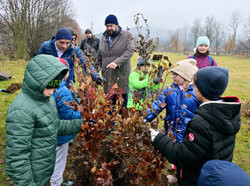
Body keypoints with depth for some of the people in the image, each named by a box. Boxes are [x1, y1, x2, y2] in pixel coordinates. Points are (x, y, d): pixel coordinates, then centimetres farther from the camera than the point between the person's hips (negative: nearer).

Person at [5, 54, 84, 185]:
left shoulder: (46, 97, -3)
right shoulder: (21, 111, -29)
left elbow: (54, 126, 9)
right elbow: (16, 156, -26)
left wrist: (79, 124, -3)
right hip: (31, 176, -7)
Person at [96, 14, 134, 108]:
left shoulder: (126, 35, 3)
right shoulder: (104, 37, 17)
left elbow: (129, 52, -10)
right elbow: (100, 57, 22)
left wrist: (117, 62, -22)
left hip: (121, 74, -4)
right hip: (107, 75, 4)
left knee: (122, 100, -2)